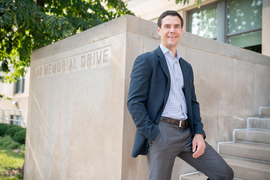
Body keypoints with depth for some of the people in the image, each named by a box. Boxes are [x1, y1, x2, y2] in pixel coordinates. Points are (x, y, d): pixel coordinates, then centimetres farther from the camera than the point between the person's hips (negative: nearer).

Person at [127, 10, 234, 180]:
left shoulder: (187, 67, 20)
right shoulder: (146, 61, 0)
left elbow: (193, 102, 20)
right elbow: (134, 101, -8)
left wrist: (199, 133, 5)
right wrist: (153, 135, -14)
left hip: (187, 133, 6)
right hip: (161, 134, -6)